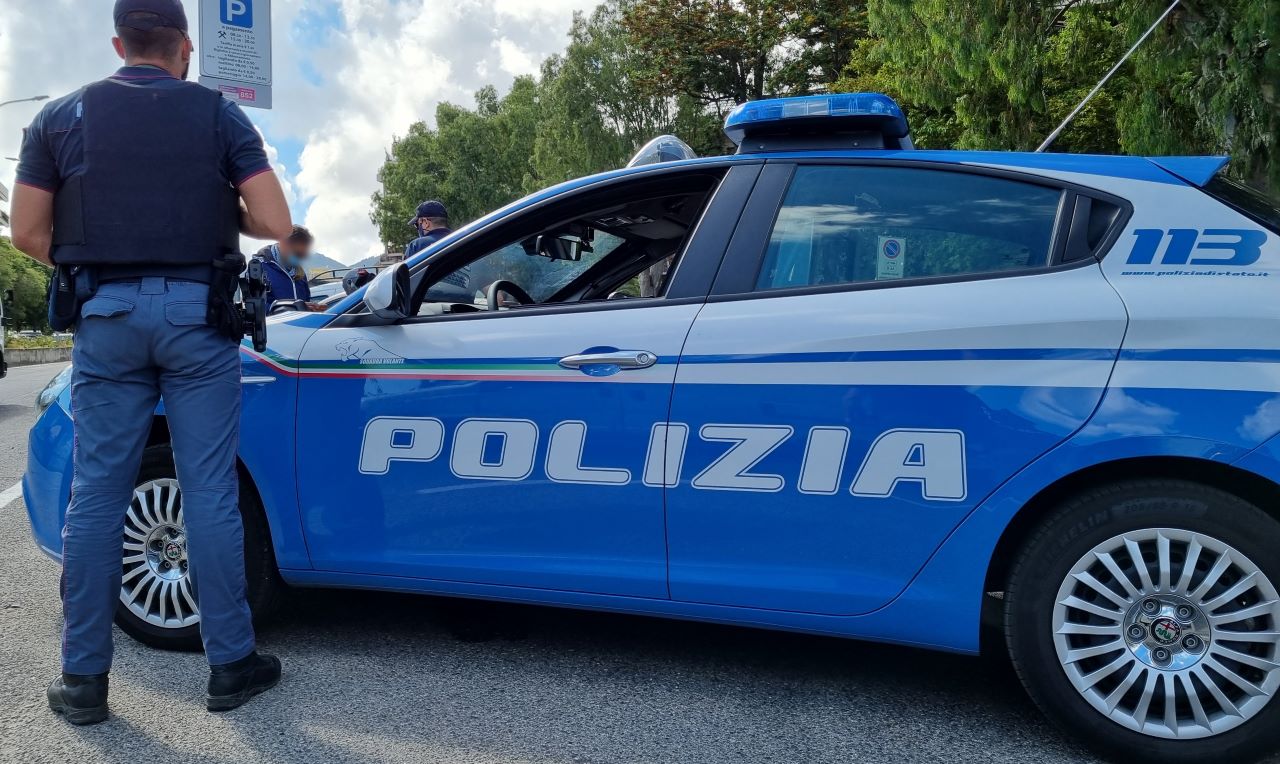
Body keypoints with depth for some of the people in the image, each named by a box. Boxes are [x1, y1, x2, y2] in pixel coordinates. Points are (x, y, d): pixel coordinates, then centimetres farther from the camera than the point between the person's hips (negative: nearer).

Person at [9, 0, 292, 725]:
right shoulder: (217, 113, 2)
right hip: (197, 311, -2)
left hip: (106, 314, 2)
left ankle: (84, 678, 13)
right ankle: (231, 664, 10)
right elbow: (275, 223, -5)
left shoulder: (62, 116, 8)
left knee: (97, 494, 7)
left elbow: (28, 232, 6)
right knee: (211, 494, 2)